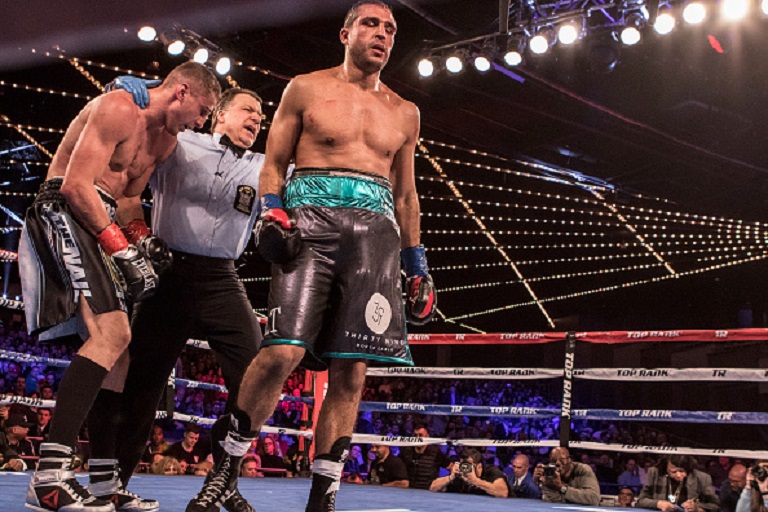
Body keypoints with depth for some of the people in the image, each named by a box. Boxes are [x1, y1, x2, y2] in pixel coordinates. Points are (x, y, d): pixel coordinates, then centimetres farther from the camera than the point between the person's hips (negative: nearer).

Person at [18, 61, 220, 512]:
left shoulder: (166, 142, 18)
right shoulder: (119, 109, -12)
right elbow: (75, 185, -19)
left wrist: (143, 242, 4)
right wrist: (120, 246, -20)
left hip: (99, 224, 11)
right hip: (63, 212, -11)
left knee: (114, 346, 10)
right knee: (113, 335, -25)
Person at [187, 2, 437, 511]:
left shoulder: (404, 113, 20)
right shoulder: (306, 89, 12)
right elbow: (273, 165, 10)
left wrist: (419, 267, 19)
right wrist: (272, 216, -8)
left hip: (376, 230, 3)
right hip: (311, 217, -3)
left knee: (351, 371, -4)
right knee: (283, 352, -19)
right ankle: (228, 467, 2)